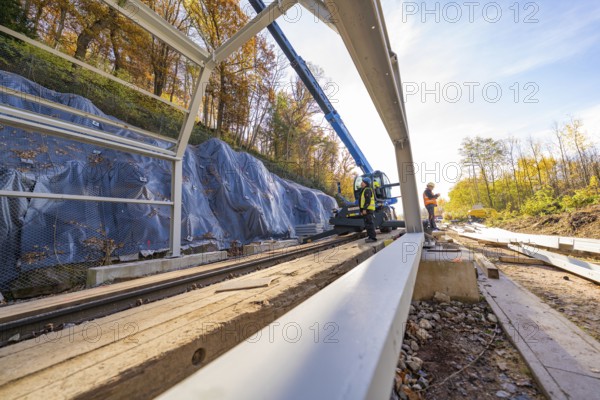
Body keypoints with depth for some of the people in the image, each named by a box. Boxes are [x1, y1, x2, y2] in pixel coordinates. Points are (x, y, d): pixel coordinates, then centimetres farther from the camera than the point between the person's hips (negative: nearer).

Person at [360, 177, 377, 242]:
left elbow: (368, 200, -21)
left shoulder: (367, 190, -11)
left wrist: (364, 209, -24)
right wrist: (362, 210, 23)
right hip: (366, 210, 11)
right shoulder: (363, 190, 21)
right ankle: (370, 236, 18)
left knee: (369, 223, -10)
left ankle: (373, 237, -8)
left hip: (368, 209, -11)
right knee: (368, 224, 12)